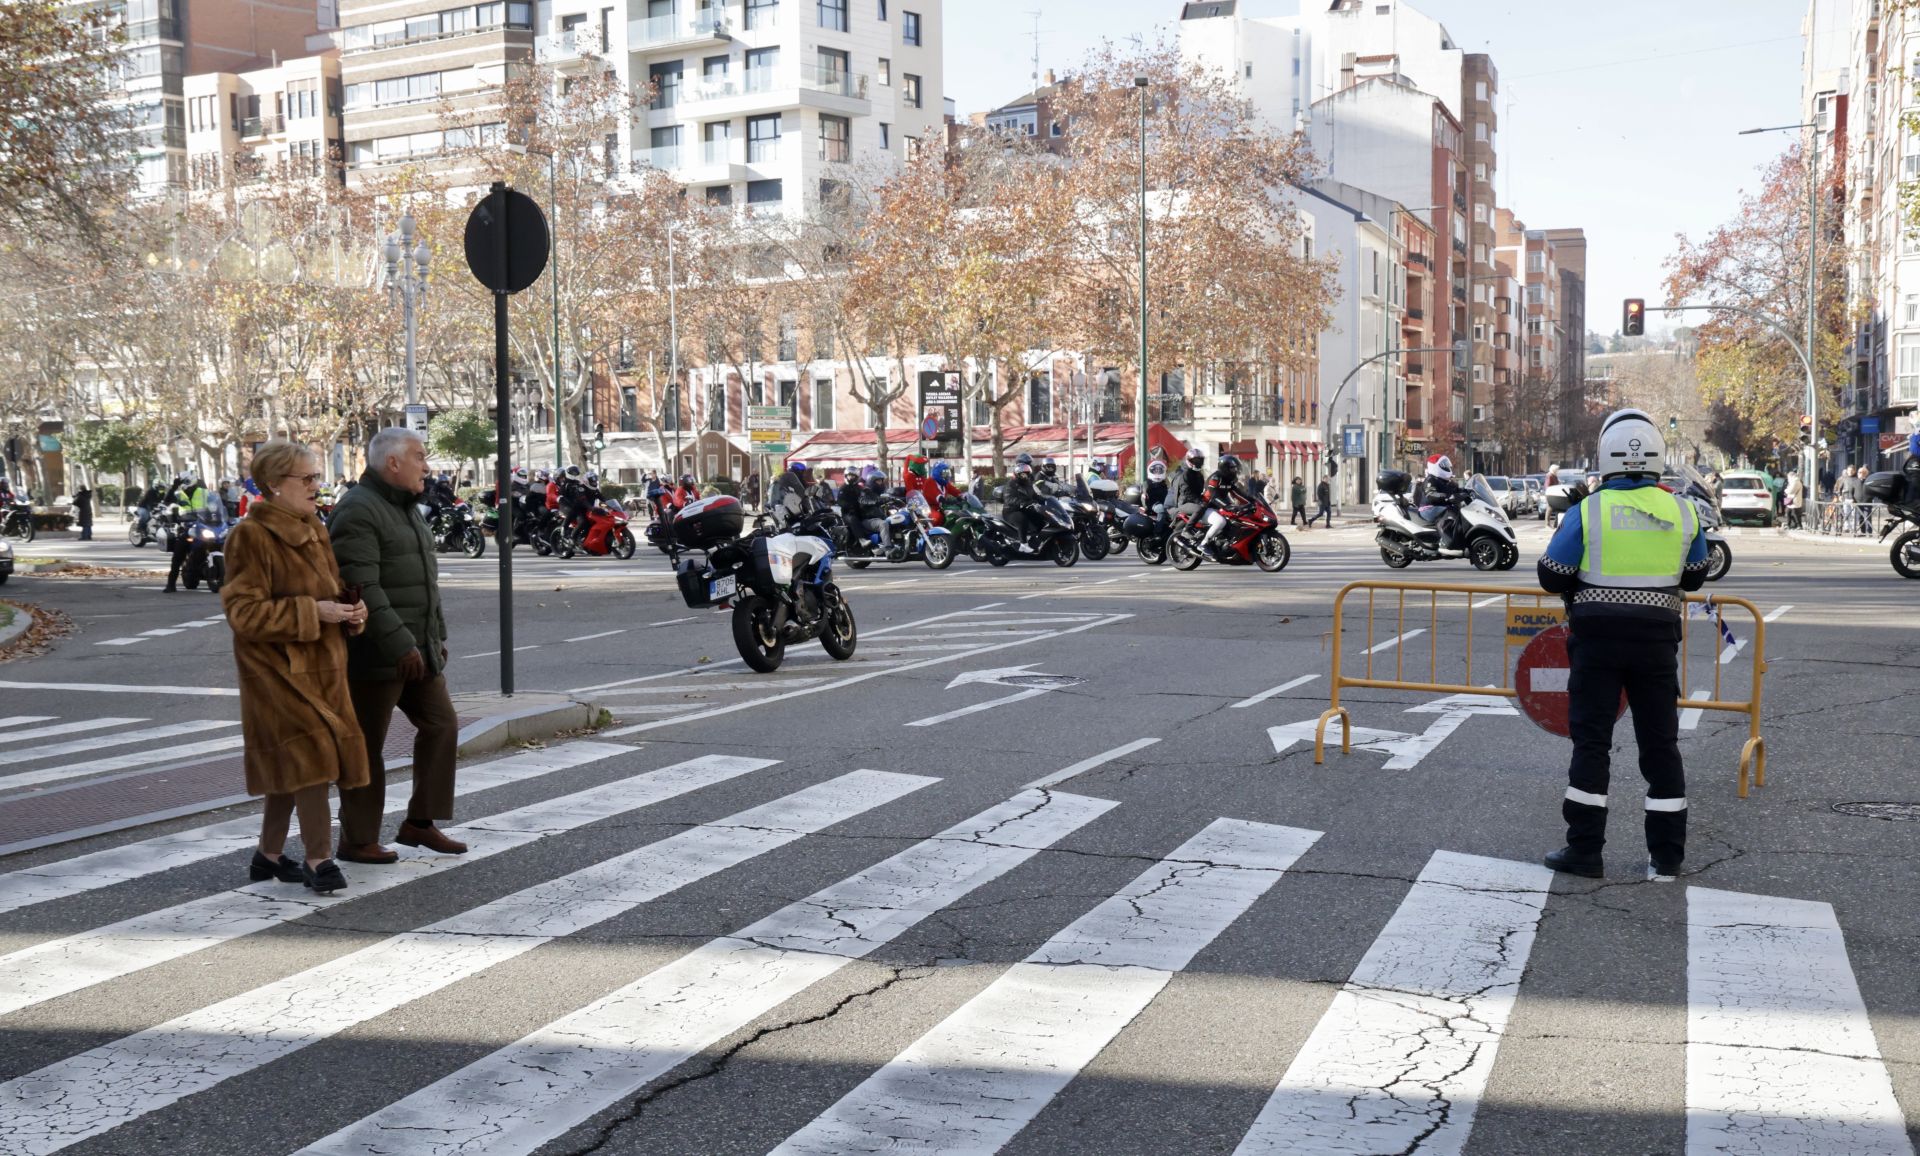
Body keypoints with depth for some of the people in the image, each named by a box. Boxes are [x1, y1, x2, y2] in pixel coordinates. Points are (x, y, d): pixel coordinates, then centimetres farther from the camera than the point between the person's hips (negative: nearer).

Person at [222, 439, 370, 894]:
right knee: (312, 752, -15)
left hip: (320, 668, 8)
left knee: (293, 764, 14)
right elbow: (244, 612, -19)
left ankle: (269, 856, 27)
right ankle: (319, 859, -7)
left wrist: (350, 611, -1)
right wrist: (315, 611, -23)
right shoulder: (252, 536, -14)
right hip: (280, 669, -8)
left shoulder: (312, 530, 12)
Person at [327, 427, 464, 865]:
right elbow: (363, 588, -25)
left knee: (441, 725, 10)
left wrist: (437, 634, 22)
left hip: (415, 648, 10)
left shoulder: (406, 508, 16)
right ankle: (357, 840, 12)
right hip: (375, 653, -9)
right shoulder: (358, 511, -16)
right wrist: (399, 645, -27)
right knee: (366, 747, 1)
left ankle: (419, 822, 19)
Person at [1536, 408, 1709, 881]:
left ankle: (1584, 850, 5)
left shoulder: (1588, 511, -10)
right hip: (1657, 638, 3)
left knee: (1591, 740, 3)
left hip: (1598, 637, -2)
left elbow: (1552, 578, -6)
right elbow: (1694, 578, 13)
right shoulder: (1682, 513, 0)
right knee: (1660, 743, 10)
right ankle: (1667, 854, 15)